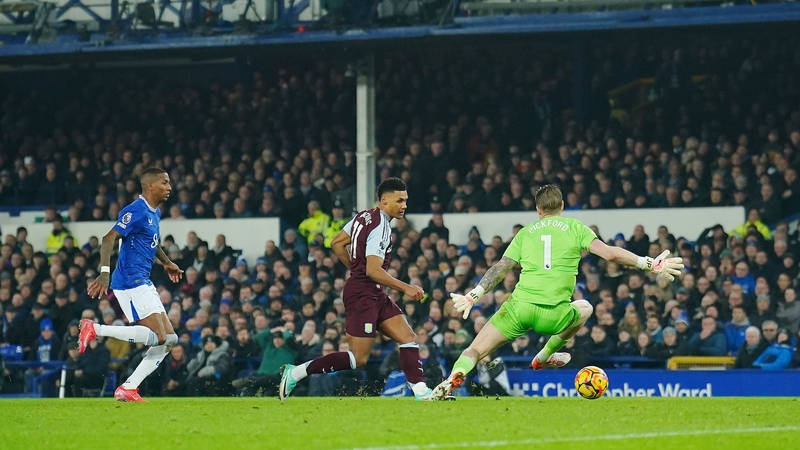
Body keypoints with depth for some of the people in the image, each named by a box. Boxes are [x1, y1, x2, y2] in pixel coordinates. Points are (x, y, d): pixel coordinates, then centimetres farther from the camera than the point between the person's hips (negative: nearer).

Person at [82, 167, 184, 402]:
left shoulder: (155, 213, 17)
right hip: (131, 283, -10)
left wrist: (166, 263, 34)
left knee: (169, 339, 4)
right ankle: (95, 329, -11)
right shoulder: (136, 211, -13)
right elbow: (109, 239, -21)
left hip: (143, 283, 10)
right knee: (158, 336, -18)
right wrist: (104, 272, -31)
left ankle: (128, 388, 2)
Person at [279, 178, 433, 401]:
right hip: (363, 294, -10)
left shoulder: (365, 216, 10)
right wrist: (405, 288, -23)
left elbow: (337, 243, 17)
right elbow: (373, 270, -25)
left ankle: (421, 392, -2)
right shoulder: (380, 227, -18)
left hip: (374, 294, 10)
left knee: (409, 338, 3)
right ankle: (296, 373, -3)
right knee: (358, 359, -8)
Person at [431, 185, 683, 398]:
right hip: (552, 315, -1)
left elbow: (500, 269, 12)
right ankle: (545, 356, 31)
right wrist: (649, 264, 4)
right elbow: (610, 253, 0)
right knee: (585, 309, 32)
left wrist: (473, 296, 18)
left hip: (518, 308, 1)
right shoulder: (574, 228, 11)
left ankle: (454, 377, -24)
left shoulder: (525, 233, 16)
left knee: (475, 351, 8)